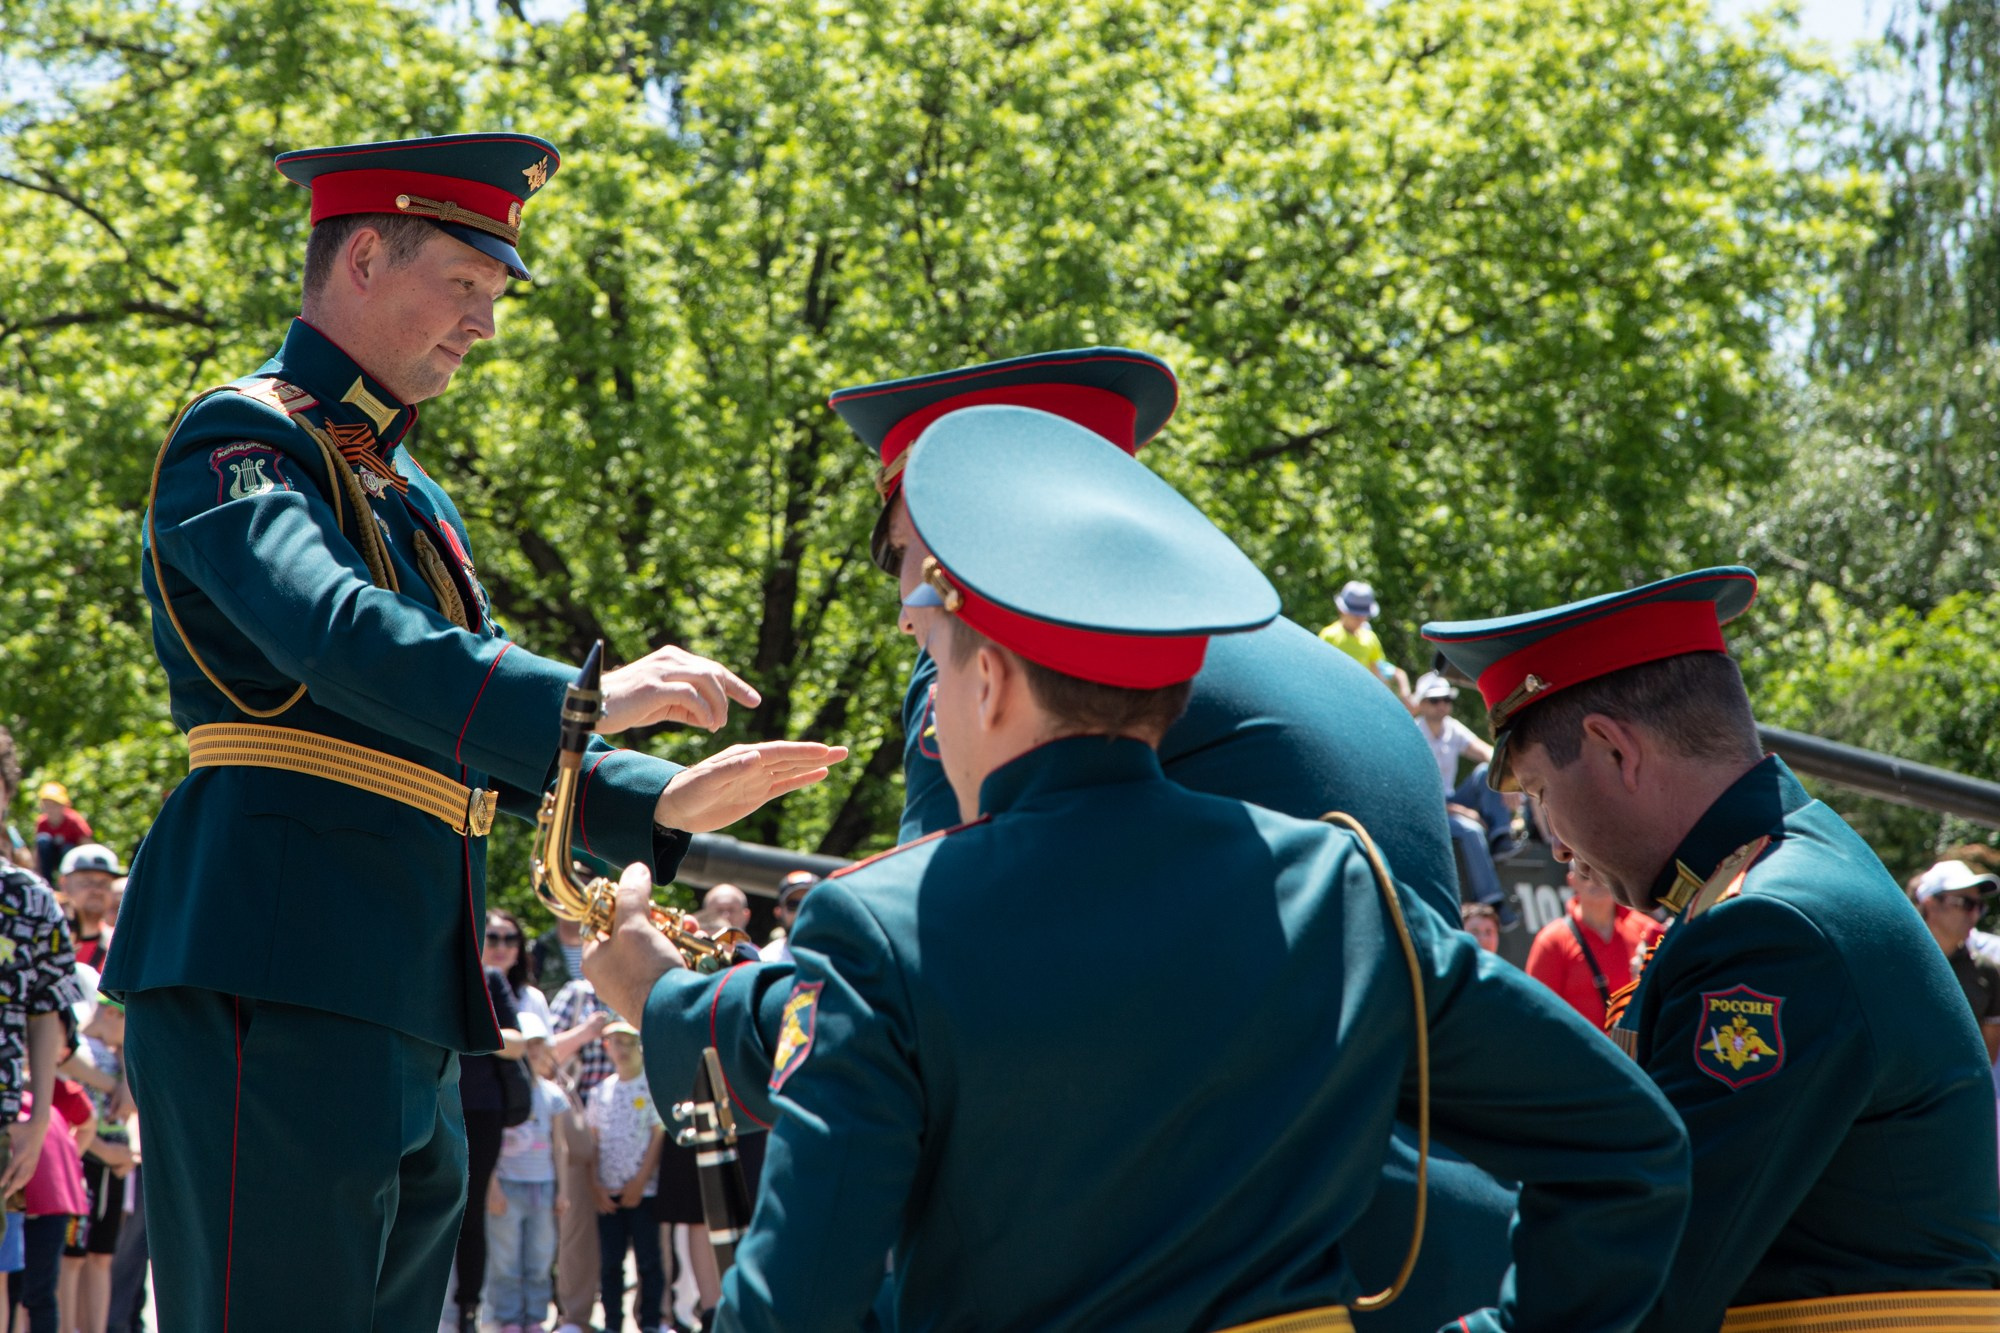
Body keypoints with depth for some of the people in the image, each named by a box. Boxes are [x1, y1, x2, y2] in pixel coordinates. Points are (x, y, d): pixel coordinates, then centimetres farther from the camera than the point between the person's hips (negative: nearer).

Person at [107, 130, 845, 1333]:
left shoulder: (414, 499, 25)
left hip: (405, 1008, 9)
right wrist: (586, 698, -33)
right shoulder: (243, 440, -5)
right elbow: (331, 631, -24)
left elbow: (486, 727, 25)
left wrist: (662, 802, 9)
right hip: (278, 976, -9)